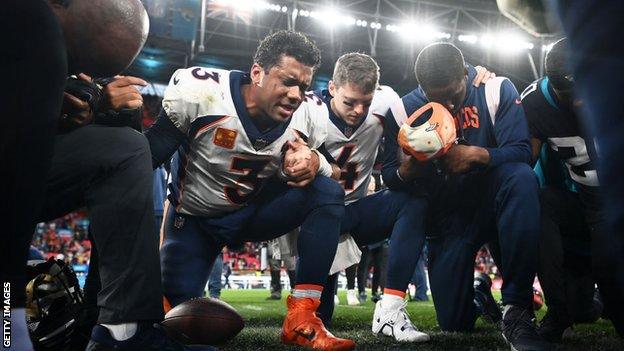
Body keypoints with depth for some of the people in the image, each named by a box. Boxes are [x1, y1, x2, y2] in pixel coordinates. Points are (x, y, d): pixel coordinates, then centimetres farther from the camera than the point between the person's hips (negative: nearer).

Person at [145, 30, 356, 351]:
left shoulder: (306, 114, -15)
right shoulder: (200, 91, -25)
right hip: (194, 217, -2)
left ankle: (301, 320, -22)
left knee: (329, 193, -22)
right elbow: (145, 159, -21)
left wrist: (313, 162, -27)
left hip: (255, 212, 2)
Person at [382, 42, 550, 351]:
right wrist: (409, 168, -27)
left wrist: (476, 154, -32)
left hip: (492, 200, -1)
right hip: (446, 216, 1)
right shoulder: (403, 111, -5)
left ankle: (516, 309, -29)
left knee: (521, 176, -37)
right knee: (454, 321, -6)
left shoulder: (496, 90, -9)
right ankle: (479, 298, 37)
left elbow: (521, 152, -15)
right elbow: (390, 179, -4)